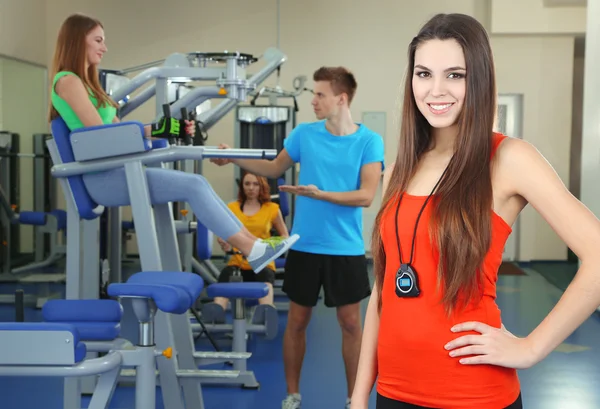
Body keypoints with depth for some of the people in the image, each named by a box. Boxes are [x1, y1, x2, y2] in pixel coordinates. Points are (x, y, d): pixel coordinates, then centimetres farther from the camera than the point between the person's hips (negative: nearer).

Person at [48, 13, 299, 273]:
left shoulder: (85, 83, 23)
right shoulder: (68, 81, -7)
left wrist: (163, 130, 9)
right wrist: (155, 130, -14)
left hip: (114, 172, 9)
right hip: (102, 177, -9)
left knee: (196, 183, -2)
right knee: (193, 186, -17)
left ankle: (250, 241, -3)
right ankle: (251, 250, -14)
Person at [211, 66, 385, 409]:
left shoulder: (369, 141, -7)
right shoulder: (304, 134, 1)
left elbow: (367, 196, -14)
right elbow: (275, 168, 16)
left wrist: (319, 194, -22)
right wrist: (234, 158, 8)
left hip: (346, 249, -2)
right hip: (305, 246, 2)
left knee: (351, 323, 7)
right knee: (297, 320, 10)